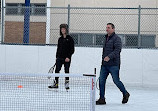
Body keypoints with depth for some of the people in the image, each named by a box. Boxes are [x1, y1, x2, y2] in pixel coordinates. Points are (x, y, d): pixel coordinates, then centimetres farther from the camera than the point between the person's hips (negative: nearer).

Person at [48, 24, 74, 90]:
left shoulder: (69, 39, -4)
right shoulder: (60, 39, 12)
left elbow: (72, 49, -6)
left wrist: (68, 57, -15)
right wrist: (57, 57, 12)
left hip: (67, 58, -4)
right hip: (59, 58, 5)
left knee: (66, 71, 1)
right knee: (57, 70, 0)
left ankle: (67, 84, 9)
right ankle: (55, 84, 5)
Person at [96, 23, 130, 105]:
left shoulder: (116, 38, -9)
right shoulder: (106, 38, 18)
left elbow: (117, 50, -20)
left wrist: (109, 57, -29)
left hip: (113, 65, -8)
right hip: (104, 65, 8)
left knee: (116, 81, -2)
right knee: (101, 81, 0)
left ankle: (125, 94, 19)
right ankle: (102, 99, 5)